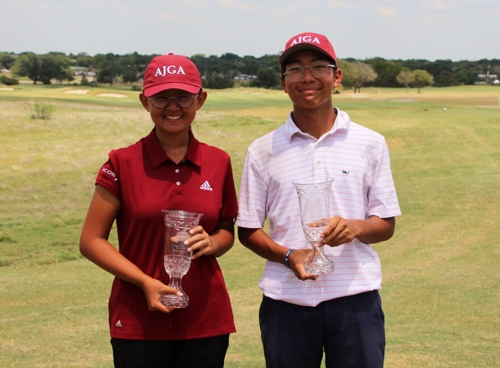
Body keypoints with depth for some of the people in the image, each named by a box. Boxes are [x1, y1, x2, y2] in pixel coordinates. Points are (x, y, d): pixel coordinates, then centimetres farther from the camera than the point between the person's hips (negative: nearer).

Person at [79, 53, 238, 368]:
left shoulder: (218, 162, 4)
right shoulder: (123, 163, -3)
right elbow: (91, 240, -3)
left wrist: (211, 244, -7)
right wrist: (146, 282, -15)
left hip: (205, 320, 2)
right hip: (139, 322, -2)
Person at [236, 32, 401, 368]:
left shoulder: (370, 144, 5)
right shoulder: (263, 151, 5)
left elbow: (386, 224, 7)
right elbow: (248, 230, 7)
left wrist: (355, 227, -15)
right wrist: (289, 256, -12)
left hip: (355, 299, 0)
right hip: (286, 302, 0)